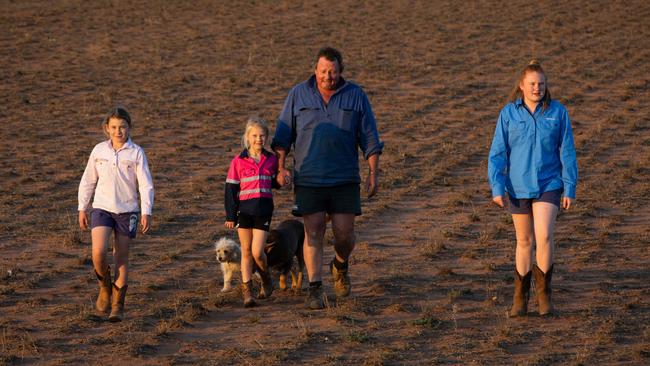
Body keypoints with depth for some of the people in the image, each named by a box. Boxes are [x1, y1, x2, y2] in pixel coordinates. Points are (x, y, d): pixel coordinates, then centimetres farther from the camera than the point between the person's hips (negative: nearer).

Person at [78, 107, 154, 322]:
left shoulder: (136, 153, -4)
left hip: (127, 210, -1)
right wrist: (82, 208, 9)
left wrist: (146, 213, -12)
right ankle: (105, 288, 10)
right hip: (102, 208, 1)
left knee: (121, 258, 4)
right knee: (98, 252, -18)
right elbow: (88, 181, 10)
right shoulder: (99, 151, 2)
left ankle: (118, 306, 13)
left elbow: (146, 185, -5)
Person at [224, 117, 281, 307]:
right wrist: (230, 216, -3)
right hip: (244, 210, 0)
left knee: (257, 252, -9)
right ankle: (247, 291, 9)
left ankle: (267, 280, 18)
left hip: (264, 210, 0)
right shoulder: (238, 162, -1)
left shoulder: (271, 160, 6)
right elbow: (231, 189, 1)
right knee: (246, 251, 3)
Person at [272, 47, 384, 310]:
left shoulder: (356, 96, 3)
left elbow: (369, 138, 4)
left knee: (344, 233, -2)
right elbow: (283, 135, 4)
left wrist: (373, 173, -1)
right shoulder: (298, 95, 3)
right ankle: (315, 290, -1)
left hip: (344, 179, 0)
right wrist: (281, 167, -6)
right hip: (308, 179, 0)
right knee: (314, 232, -5)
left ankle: (340, 266, 30)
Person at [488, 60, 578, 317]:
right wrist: (497, 187, -9)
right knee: (524, 241, 9)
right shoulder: (509, 113, -4)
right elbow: (498, 152, -3)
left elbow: (567, 152, 0)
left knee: (544, 237, -17)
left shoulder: (557, 112, -4)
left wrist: (570, 189, -2)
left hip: (548, 184, -1)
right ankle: (520, 298, 21)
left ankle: (544, 293, 0)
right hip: (518, 187, 1)